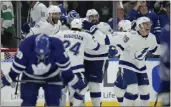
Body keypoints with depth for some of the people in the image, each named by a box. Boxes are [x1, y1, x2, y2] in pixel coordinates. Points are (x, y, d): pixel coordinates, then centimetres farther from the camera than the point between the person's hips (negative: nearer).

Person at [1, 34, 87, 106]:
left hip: (52, 77, 0)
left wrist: (78, 84, -14)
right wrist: (5, 81, -15)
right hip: (30, 77, 0)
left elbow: (65, 67, -19)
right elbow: (17, 67, -21)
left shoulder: (57, 47, -32)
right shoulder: (26, 46, -35)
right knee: (28, 103, -7)